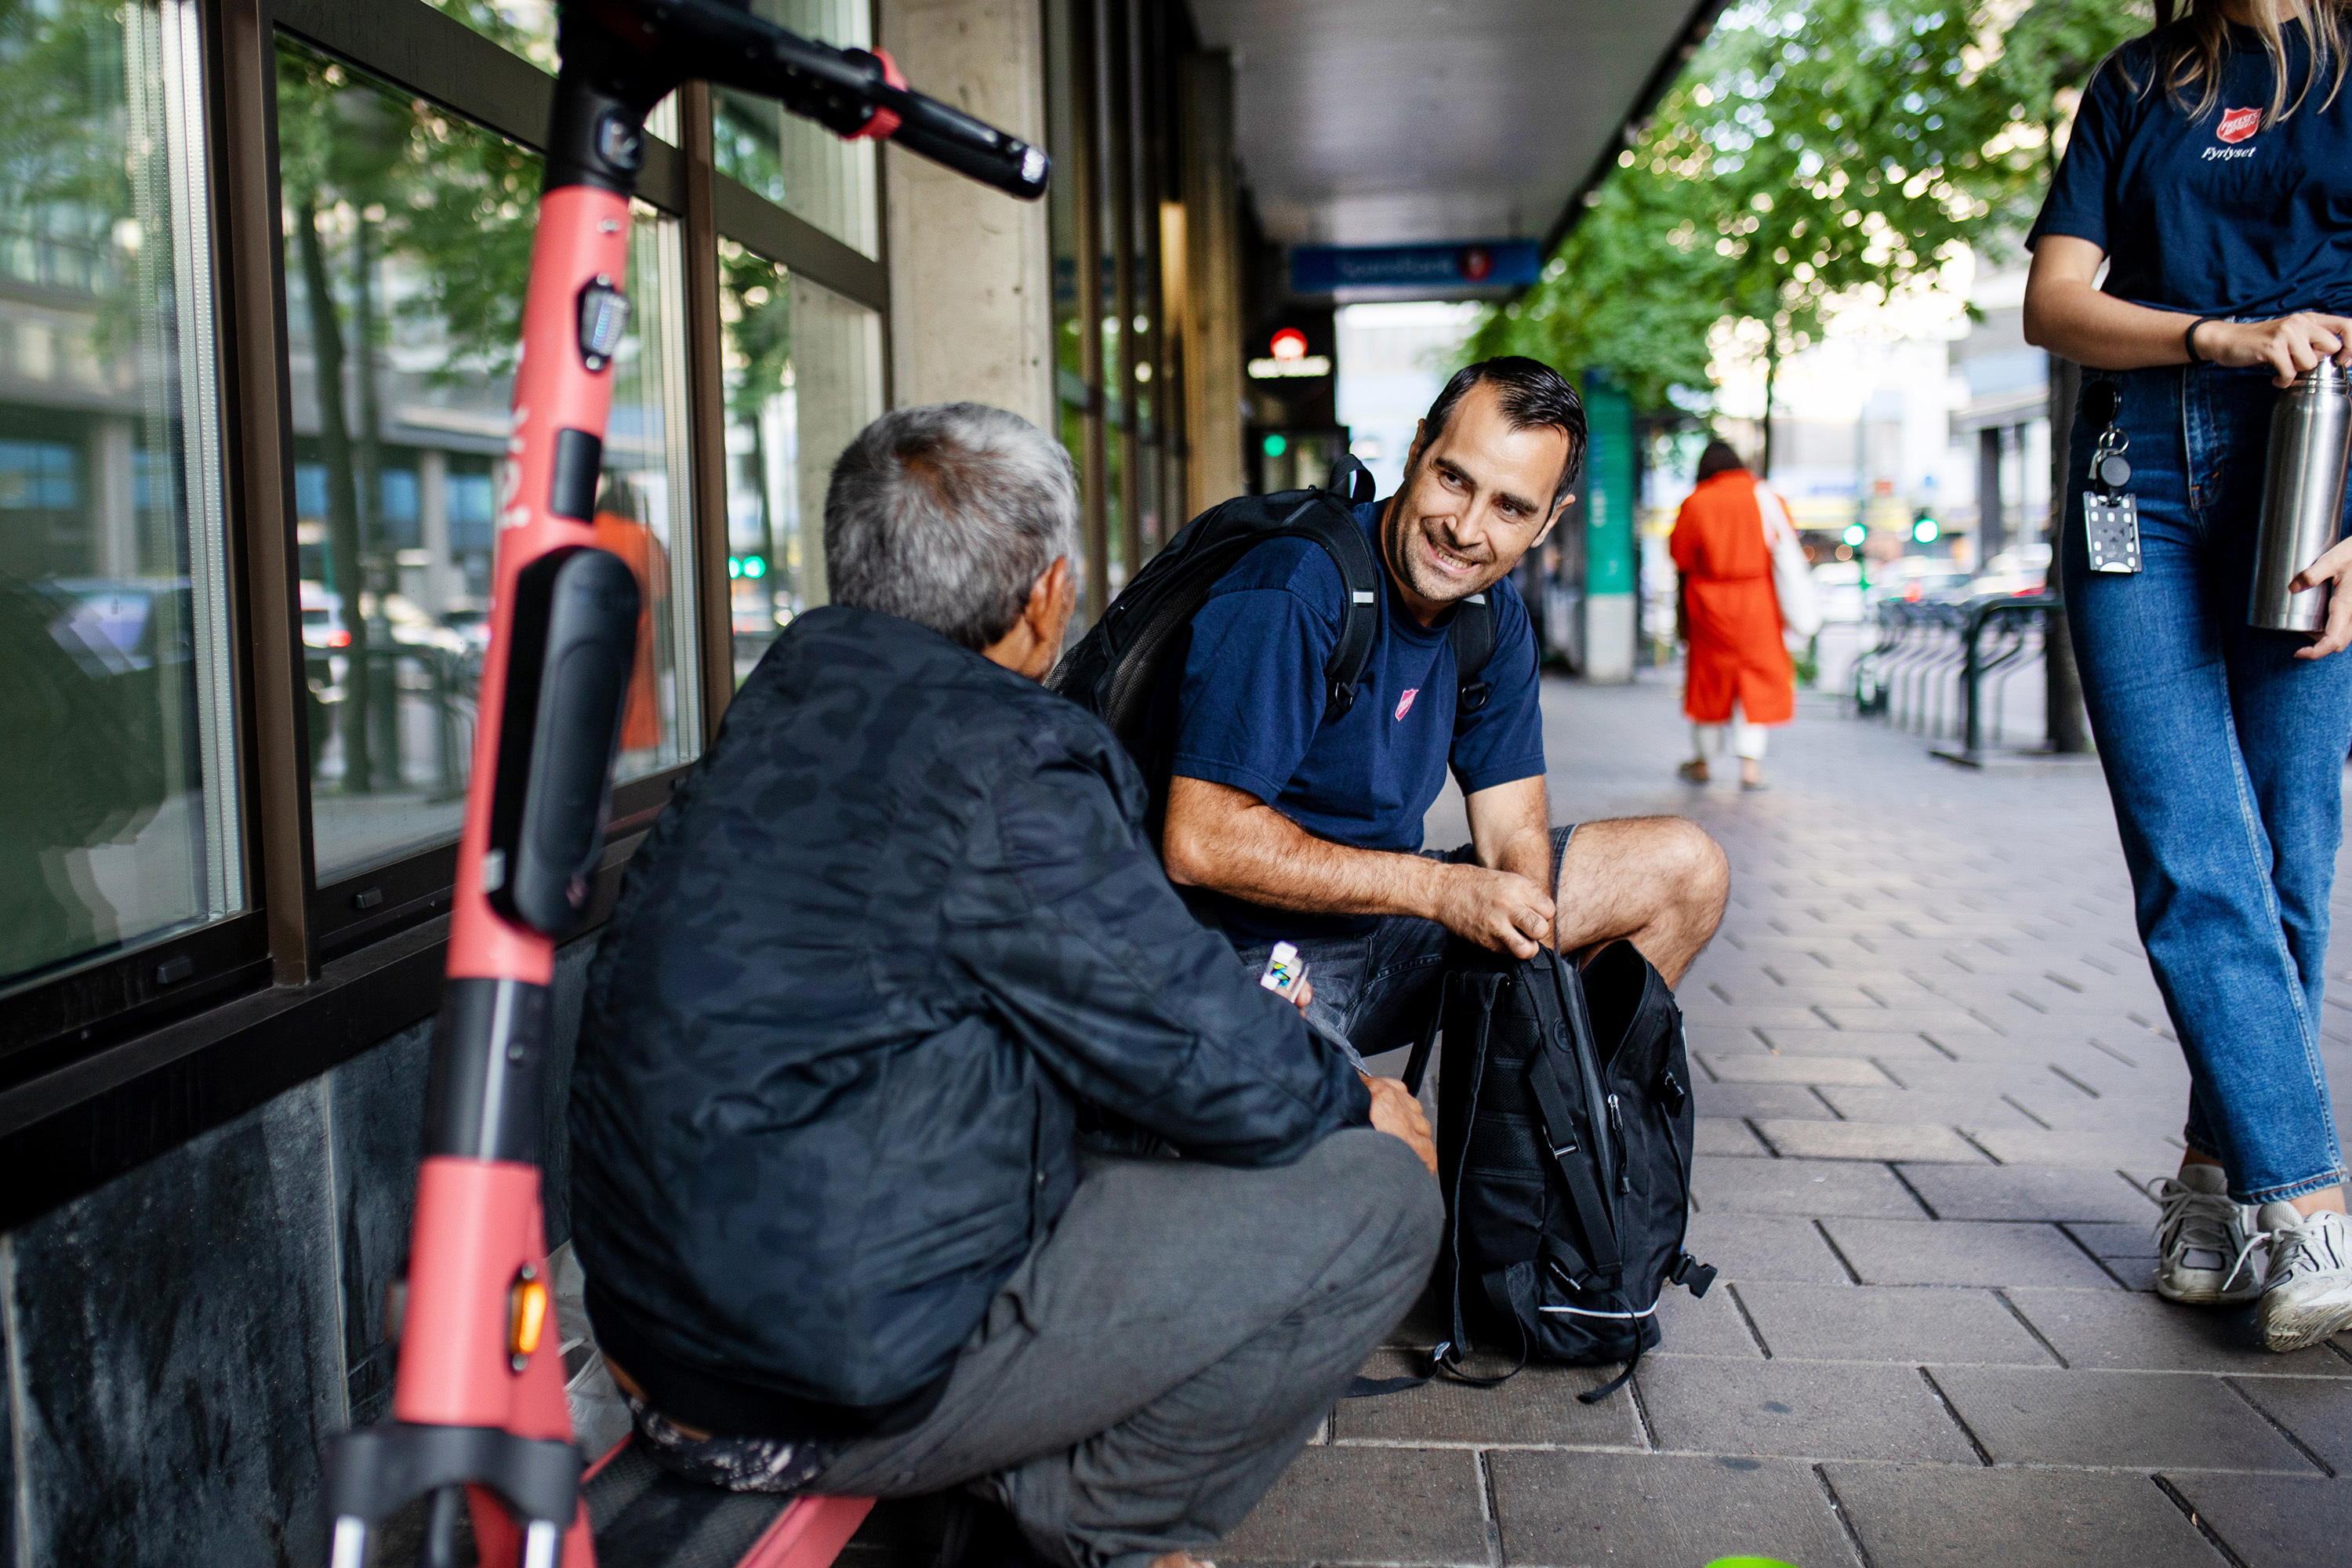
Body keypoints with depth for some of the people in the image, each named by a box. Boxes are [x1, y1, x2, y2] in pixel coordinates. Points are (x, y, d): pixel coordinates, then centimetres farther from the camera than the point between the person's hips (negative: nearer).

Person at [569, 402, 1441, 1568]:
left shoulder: (798, 686, 6)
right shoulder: (1003, 763, -20)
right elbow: (1208, 1071, -13)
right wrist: (1357, 1107, 8)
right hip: (847, 1381, -9)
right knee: (1380, 1195, -4)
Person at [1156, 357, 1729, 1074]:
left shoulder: (1497, 619, 3)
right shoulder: (1291, 592, -23)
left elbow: (1512, 833, 2)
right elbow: (1199, 841, -28)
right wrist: (1439, 888, -25)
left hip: (1389, 915, 8)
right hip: (1258, 952, -8)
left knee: (1684, 868, 5)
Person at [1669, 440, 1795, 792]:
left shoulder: (1695, 503, -5)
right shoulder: (1767, 498, 1)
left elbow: (1681, 557, -2)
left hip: (1710, 604, -1)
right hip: (1759, 601, 1)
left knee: (1707, 676, 11)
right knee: (1758, 676, 6)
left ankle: (1700, 760, 22)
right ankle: (1750, 763, -4)